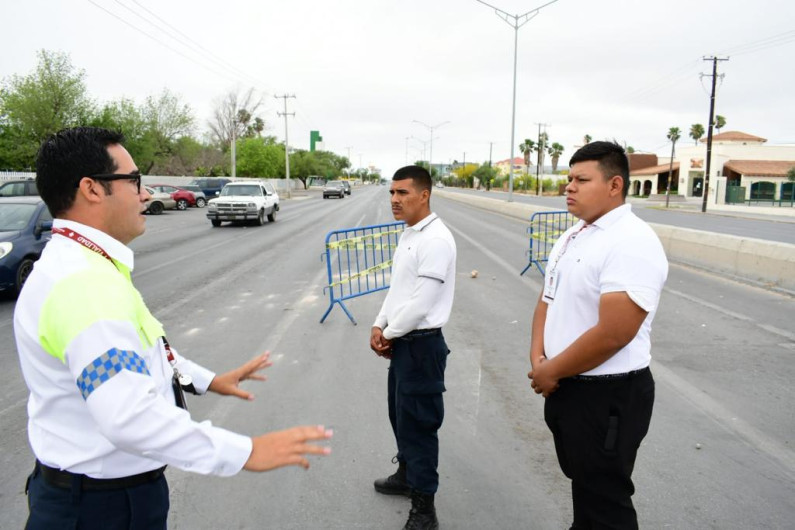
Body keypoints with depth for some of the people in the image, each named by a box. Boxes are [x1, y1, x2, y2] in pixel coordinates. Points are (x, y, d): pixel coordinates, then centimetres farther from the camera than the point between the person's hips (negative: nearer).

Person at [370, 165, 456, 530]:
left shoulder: (436, 240, -21)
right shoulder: (408, 234, 10)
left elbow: (422, 302, -23)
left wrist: (388, 334, -10)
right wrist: (379, 325, 5)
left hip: (422, 345, -9)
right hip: (401, 342, 9)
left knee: (418, 423, 2)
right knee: (400, 415, 23)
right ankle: (406, 475, 44)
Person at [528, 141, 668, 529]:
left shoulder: (632, 243, -22)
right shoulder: (572, 236, 8)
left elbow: (612, 334, -28)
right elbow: (548, 301, 12)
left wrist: (551, 371, -16)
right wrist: (538, 360, -4)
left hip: (608, 395, -8)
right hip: (565, 386, 8)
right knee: (582, 484, 26)